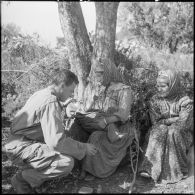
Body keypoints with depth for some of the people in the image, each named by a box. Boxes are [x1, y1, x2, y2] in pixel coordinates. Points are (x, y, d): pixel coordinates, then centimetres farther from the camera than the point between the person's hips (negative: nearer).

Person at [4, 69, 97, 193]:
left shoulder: (42, 94, 10)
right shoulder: (51, 103, -22)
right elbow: (56, 141, -28)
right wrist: (83, 148, -14)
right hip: (21, 147, -10)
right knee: (67, 163, -25)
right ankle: (24, 178, -7)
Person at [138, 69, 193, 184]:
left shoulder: (185, 101, -11)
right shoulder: (155, 100, -1)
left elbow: (182, 125, -21)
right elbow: (156, 122, -8)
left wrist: (165, 121, -15)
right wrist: (173, 120, -14)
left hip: (182, 136, -2)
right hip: (159, 132, 2)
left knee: (173, 132, -34)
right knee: (160, 130, -31)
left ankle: (176, 170, -23)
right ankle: (150, 168, -35)